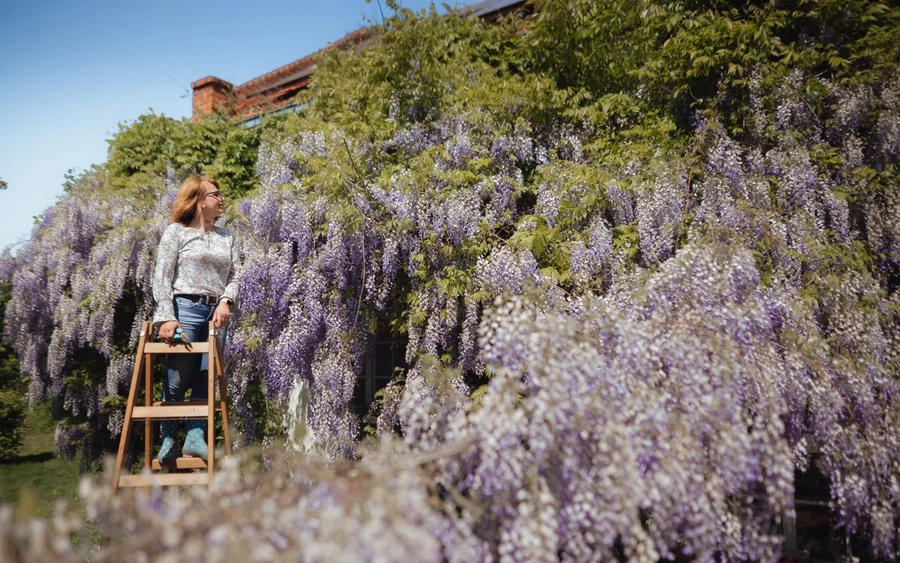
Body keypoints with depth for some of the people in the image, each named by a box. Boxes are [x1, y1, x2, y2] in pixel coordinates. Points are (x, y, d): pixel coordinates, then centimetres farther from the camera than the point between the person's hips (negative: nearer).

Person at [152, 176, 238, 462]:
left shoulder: (226, 237, 16)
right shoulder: (176, 232, 4)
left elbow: (234, 277, 13)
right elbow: (162, 278, -2)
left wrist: (226, 301, -7)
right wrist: (166, 317, -12)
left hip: (216, 313, 4)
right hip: (185, 309, -4)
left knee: (206, 378, 1)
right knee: (177, 379, -2)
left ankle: (195, 436, 7)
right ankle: (168, 439, 12)